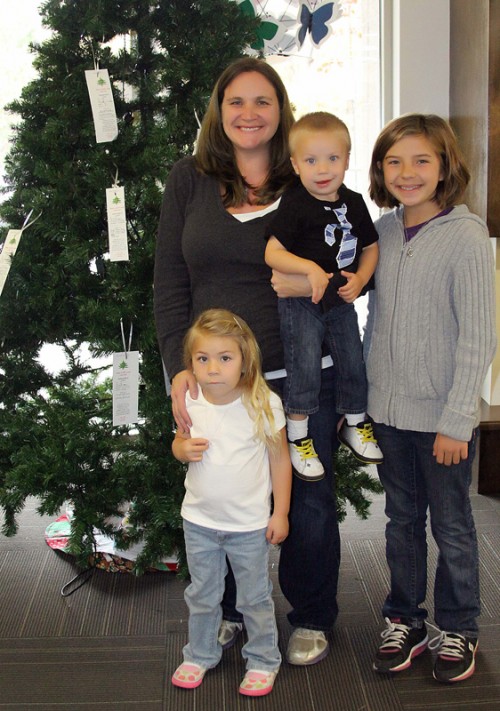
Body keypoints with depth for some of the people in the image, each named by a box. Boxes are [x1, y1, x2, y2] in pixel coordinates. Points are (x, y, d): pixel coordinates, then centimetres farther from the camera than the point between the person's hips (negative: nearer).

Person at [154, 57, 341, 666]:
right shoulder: (189, 180, 4)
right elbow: (169, 282, 2)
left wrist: (314, 283, -17)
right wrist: (179, 366, -8)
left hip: (302, 377, -1)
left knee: (308, 504, 11)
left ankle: (312, 618, 36)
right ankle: (229, 612, 40)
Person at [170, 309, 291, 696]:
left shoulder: (264, 403, -16)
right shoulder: (190, 403, -9)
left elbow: (280, 458, -6)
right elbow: (179, 442, 9)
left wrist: (280, 513, -6)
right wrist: (185, 449, -15)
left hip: (250, 523, -3)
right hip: (199, 519, 3)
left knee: (255, 598, 13)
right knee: (202, 594, 20)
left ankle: (263, 660, 33)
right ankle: (200, 654, 40)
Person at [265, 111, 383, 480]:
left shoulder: (354, 202, 2)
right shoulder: (295, 205, -14)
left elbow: (371, 246, 11)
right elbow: (272, 252, -18)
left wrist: (360, 278, -6)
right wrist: (311, 268, -29)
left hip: (341, 302, 5)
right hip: (301, 304, -5)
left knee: (354, 363, 13)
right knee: (305, 366, -6)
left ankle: (355, 424, 34)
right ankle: (297, 436, 11)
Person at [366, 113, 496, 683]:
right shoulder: (383, 231, 4)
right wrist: (362, 394, 12)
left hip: (442, 417, -5)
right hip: (387, 411, 5)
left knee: (451, 527, 11)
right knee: (402, 520, 17)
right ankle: (404, 620, 34)